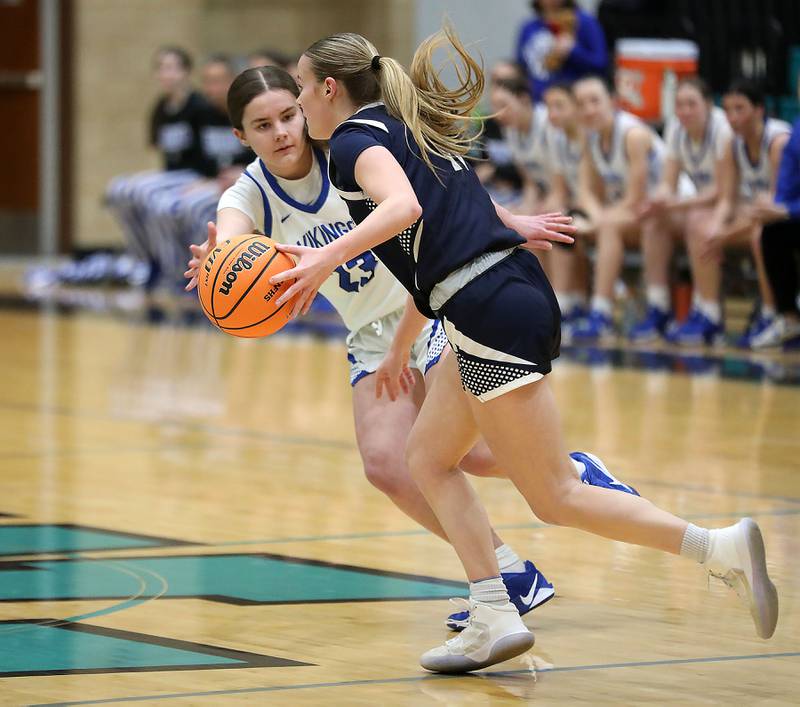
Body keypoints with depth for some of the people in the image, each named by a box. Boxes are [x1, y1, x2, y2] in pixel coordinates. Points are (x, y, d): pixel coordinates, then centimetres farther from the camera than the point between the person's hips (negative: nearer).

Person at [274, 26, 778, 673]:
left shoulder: (355, 139, -2)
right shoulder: (409, 133, 25)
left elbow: (403, 207, -23)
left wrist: (326, 258, -33)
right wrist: (402, 343, 41)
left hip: (493, 315, -10)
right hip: (515, 298, 10)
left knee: (555, 497, -6)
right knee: (428, 457, 16)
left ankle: (720, 547, -14)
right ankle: (494, 620, 8)